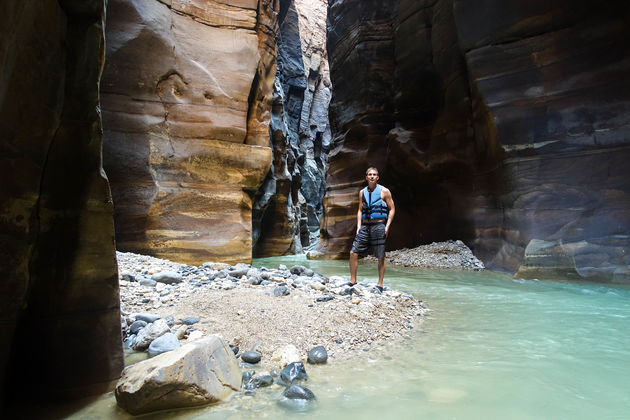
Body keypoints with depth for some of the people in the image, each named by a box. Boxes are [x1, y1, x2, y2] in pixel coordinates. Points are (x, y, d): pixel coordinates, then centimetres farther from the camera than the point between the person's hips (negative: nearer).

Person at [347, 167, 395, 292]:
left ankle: (380, 284, 10)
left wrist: (387, 226, -9)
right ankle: (353, 280, 10)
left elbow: (392, 209, 1)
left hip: (378, 226, -4)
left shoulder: (384, 191, 1)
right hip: (365, 226, 4)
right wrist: (358, 227, 7)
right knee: (353, 253, -2)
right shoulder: (362, 192, 13)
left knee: (380, 257, 0)